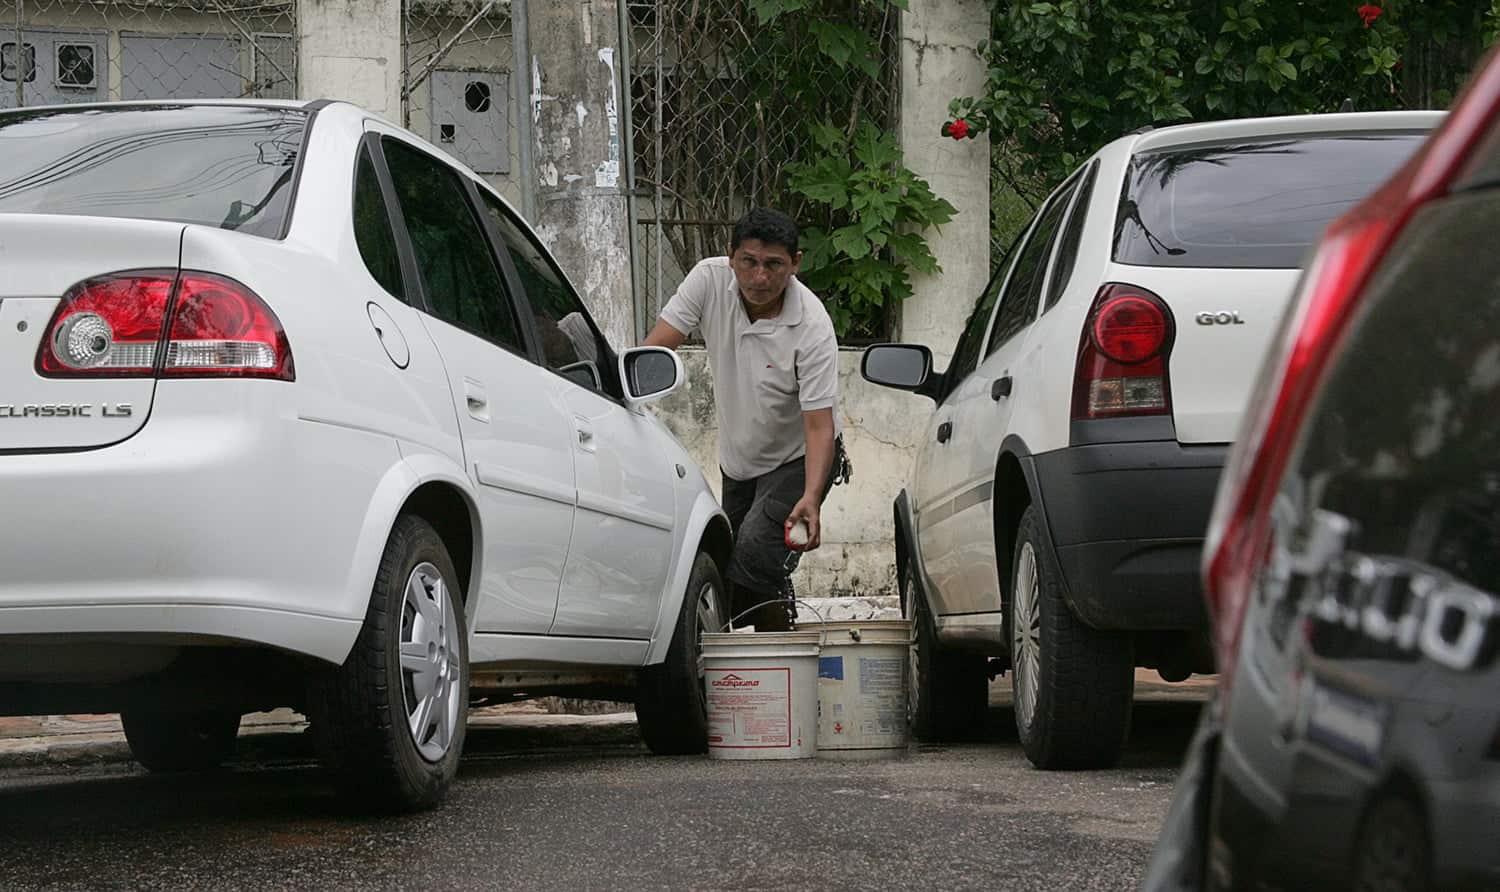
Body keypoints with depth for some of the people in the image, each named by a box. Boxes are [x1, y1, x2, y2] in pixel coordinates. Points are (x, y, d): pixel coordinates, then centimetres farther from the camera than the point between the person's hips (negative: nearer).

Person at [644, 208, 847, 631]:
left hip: (797, 458, -5)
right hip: (738, 459, 5)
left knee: (756, 552, -25)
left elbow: (819, 425, -29)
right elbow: (656, 347, -15)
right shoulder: (709, 280, -16)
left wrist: (811, 498, -43)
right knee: (723, 566, 7)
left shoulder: (812, 328, -27)